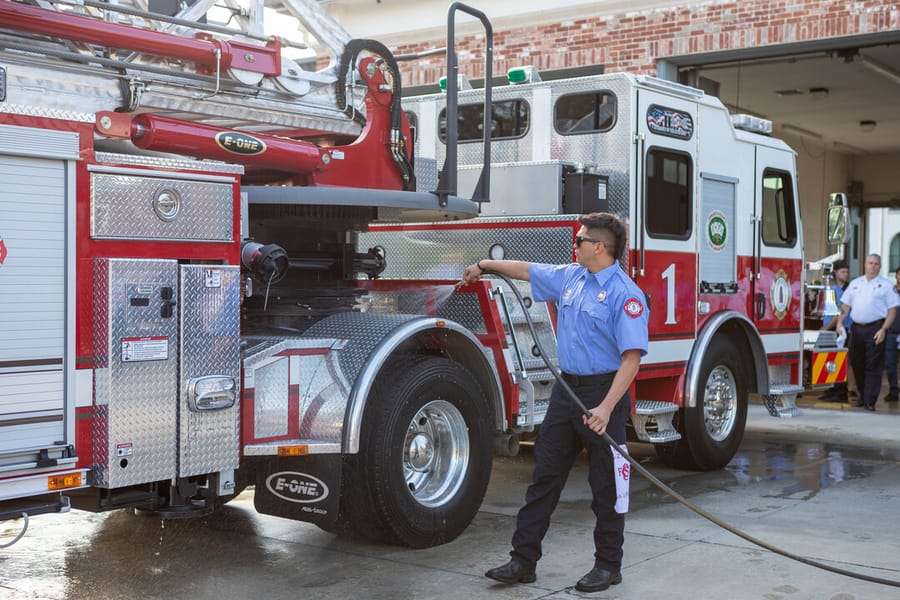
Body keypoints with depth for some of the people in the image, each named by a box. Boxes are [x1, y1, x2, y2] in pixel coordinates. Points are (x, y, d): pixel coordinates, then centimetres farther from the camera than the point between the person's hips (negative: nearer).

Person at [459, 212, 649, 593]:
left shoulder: (625, 294, -16)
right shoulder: (570, 277, 9)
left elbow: (632, 357, -21)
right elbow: (527, 270, 27)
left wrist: (606, 407, -28)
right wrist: (485, 266, 37)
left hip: (603, 393, -8)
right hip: (567, 389, 8)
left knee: (605, 486, 4)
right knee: (545, 476, 9)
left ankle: (608, 565, 19)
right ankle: (523, 560, 15)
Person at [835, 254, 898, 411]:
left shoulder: (886, 285, 2)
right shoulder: (855, 283, 15)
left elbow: (892, 310, -3)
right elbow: (845, 305, 15)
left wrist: (884, 329, -14)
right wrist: (840, 322, 0)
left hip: (875, 330, -4)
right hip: (857, 328, 4)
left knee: (873, 367, -4)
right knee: (856, 363, 9)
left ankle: (870, 401, -2)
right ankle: (862, 396, 24)